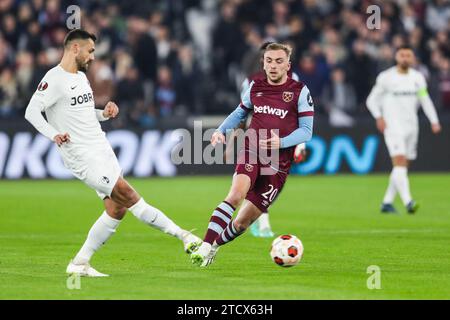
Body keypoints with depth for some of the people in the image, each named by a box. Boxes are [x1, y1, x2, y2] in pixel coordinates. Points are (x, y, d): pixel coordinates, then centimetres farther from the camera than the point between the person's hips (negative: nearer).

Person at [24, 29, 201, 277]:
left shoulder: (81, 77, 18)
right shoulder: (54, 79, -11)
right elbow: (31, 111, -19)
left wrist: (104, 114, 7)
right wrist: (53, 134, -34)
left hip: (102, 149, 9)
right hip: (82, 155, -9)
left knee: (116, 209, 3)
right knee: (128, 195, -16)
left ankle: (79, 263, 10)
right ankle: (181, 235, -15)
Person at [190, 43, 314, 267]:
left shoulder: (299, 91, -1)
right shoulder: (256, 87, 9)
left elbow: (306, 130, -3)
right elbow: (240, 113, 27)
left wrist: (281, 142, -21)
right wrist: (221, 131, 9)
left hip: (277, 162, -1)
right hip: (251, 151, 1)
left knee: (242, 222, 1)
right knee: (237, 193, -30)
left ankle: (214, 246, 28)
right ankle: (205, 247, -35)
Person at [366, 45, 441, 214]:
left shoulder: (417, 78, 9)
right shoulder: (386, 77, -2)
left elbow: (425, 100, 13)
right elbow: (372, 100, 3)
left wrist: (434, 121, 1)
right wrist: (379, 117, -13)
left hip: (411, 127, 5)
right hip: (393, 126, -5)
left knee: (403, 167, 7)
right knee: (399, 162, -19)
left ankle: (387, 202, 17)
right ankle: (408, 202, -30)